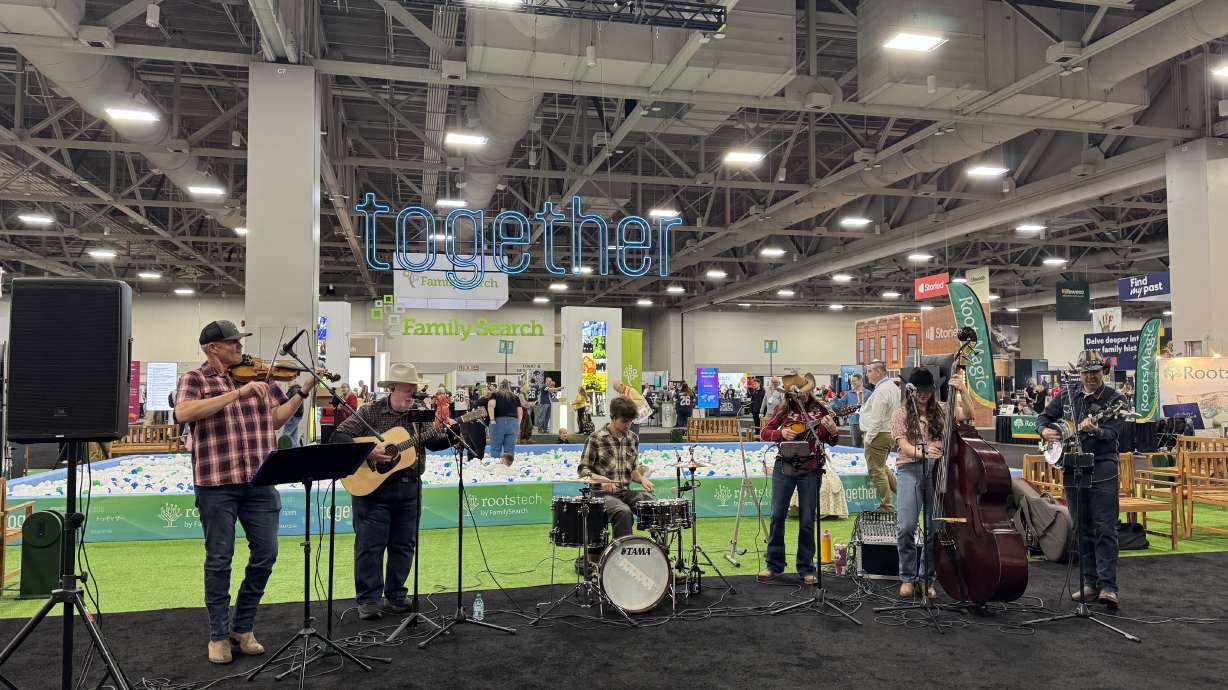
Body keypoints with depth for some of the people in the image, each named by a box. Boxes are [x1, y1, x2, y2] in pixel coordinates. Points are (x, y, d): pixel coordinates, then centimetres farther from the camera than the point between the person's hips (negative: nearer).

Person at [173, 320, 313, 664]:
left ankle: (243, 627, 25)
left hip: (259, 481, 4)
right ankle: (219, 635, 21)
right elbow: (183, 413, -21)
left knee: (265, 554, 7)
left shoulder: (257, 376, 11)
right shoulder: (195, 379, -1)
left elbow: (277, 418, 13)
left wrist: (303, 390, 2)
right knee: (219, 560, 6)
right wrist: (238, 392, -24)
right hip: (216, 483, -4)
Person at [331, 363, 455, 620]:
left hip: (409, 488, 5)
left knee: (404, 545, 10)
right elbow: (338, 436, -11)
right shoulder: (370, 412, -6)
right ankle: (368, 600, 11)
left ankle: (395, 597, 22)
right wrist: (367, 451, -22)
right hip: (373, 487, -5)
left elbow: (433, 443, 7)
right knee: (370, 544, 1)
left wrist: (448, 433, -13)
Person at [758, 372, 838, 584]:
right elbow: (764, 433, 5)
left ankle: (806, 568, 16)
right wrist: (781, 433, -13)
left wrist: (833, 431, -16)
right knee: (777, 516, 3)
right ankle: (774, 565, 16)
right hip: (784, 467, 1)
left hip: (810, 470, -1)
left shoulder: (819, 410, 3)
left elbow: (832, 442, 6)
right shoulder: (783, 410, 3)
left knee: (807, 520, 4)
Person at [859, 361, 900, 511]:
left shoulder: (881, 391, -20)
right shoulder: (893, 386, 12)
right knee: (882, 468, 24)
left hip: (878, 435, -10)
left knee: (876, 471, -1)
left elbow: (876, 419, -24)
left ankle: (887, 506, 4)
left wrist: (868, 438, -16)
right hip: (889, 433, 10)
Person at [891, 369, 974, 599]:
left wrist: (962, 390, -11)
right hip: (910, 469, -2)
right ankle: (908, 577, 4)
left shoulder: (940, 410, 13)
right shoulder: (901, 414, 5)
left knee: (934, 527, -3)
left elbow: (968, 414, 1)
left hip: (937, 469, 2)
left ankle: (927, 578, 14)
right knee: (906, 526, -14)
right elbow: (904, 445, -6)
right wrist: (921, 452, -26)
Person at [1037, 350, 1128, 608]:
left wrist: (1095, 430, -36)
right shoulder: (1066, 397, 12)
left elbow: (1113, 432, -15)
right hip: (1072, 470, 5)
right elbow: (1043, 417, 19)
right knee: (1082, 530, 9)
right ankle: (1090, 583, 17)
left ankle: (1107, 586, -8)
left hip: (1103, 471, -5)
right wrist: (1044, 431, -2)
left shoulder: (1114, 399, -2)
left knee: (1105, 529, -8)